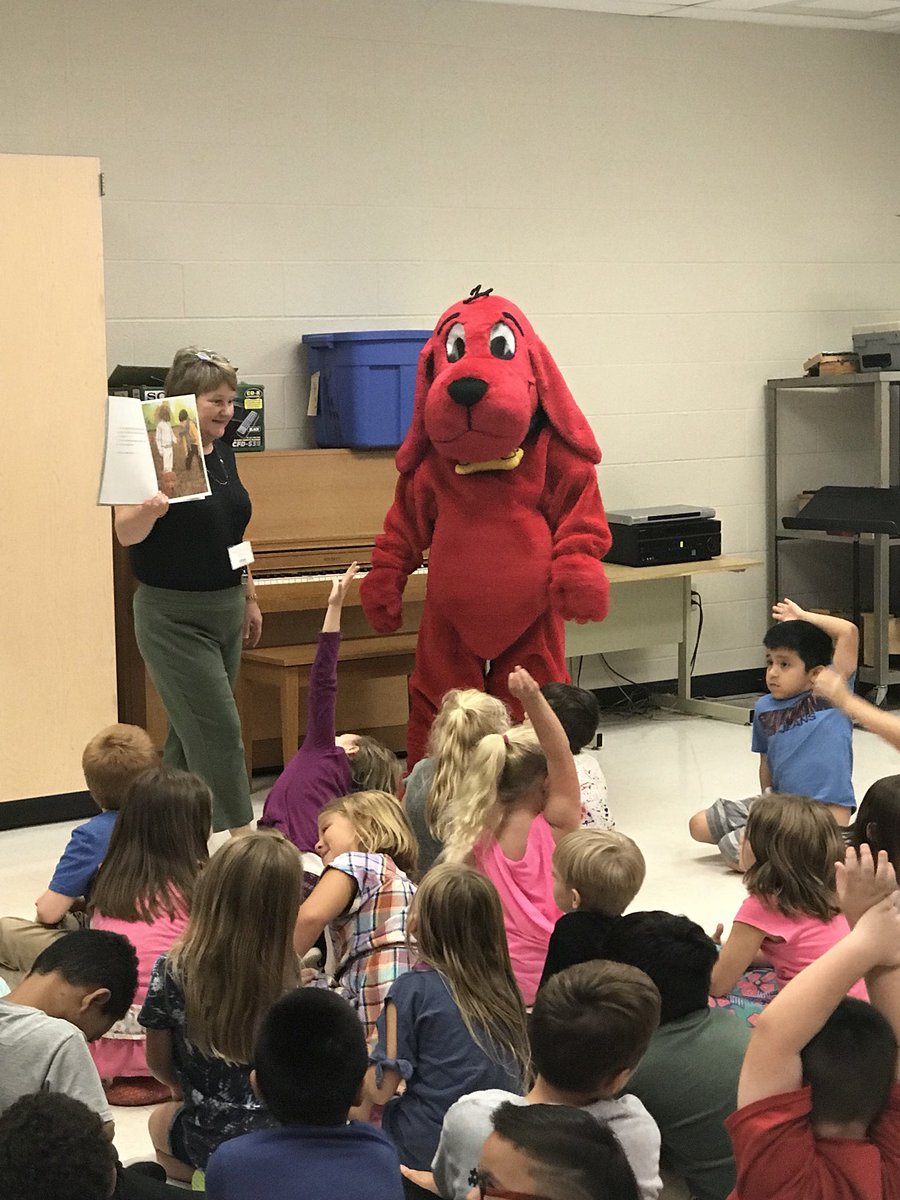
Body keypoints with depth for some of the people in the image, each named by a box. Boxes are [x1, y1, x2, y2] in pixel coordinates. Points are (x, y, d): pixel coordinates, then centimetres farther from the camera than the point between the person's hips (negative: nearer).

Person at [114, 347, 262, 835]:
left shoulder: (223, 454, 9)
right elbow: (127, 534, -20)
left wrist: (249, 598, 21)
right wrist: (150, 509, -41)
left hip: (224, 610, 8)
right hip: (173, 617, -8)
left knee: (191, 729, 12)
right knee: (219, 726, -9)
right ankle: (242, 837, -4)